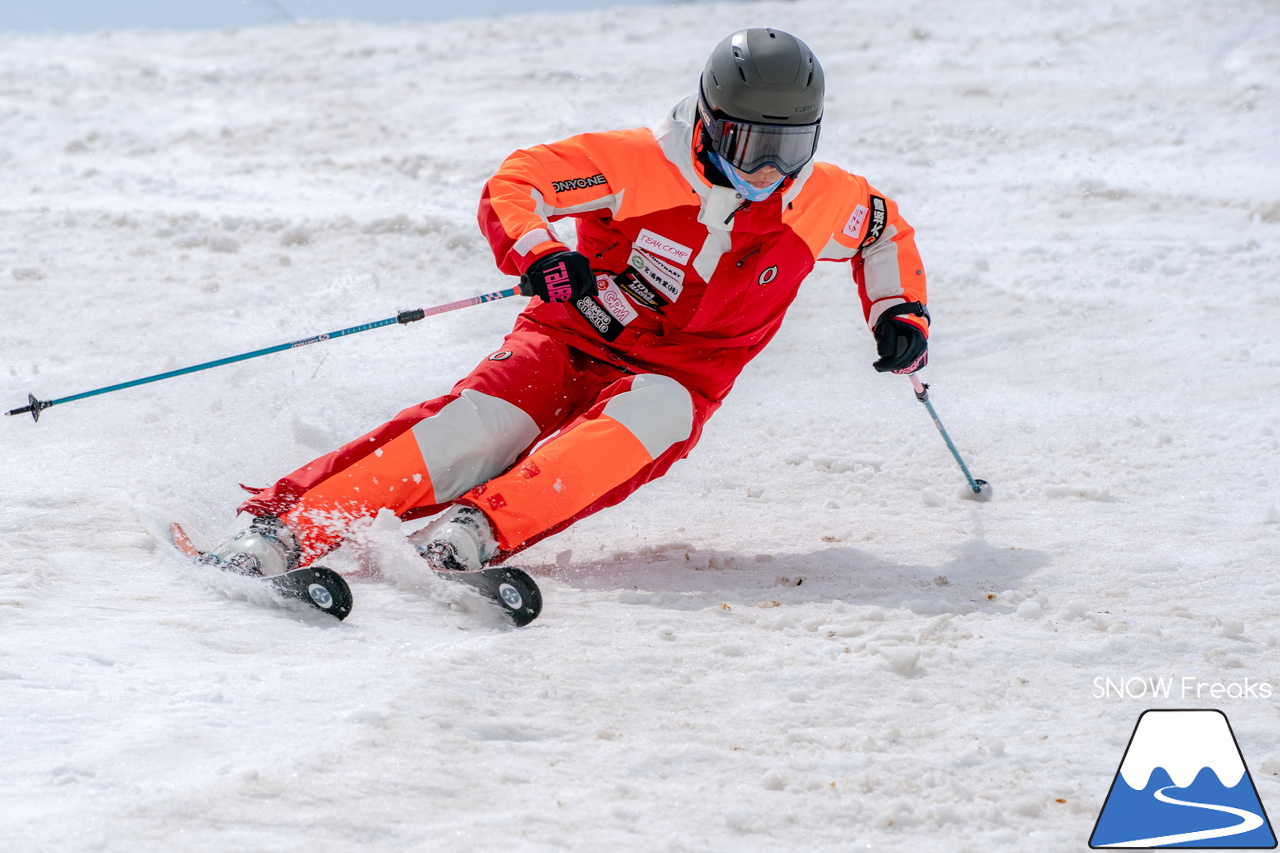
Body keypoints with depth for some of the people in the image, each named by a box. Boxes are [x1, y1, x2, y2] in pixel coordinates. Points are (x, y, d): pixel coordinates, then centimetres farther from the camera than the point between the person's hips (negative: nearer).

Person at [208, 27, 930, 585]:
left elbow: (887, 227, 18)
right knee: (480, 422, -30)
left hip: (676, 377, 2)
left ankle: (479, 528, -48)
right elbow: (514, 185, -14)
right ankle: (285, 530, -35)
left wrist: (902, 311, 4)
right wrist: (537, 256, -33)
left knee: (653, 419, -35)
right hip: (573, 342, -2)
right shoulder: (643, 163, -16)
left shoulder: (822, 202, -4)